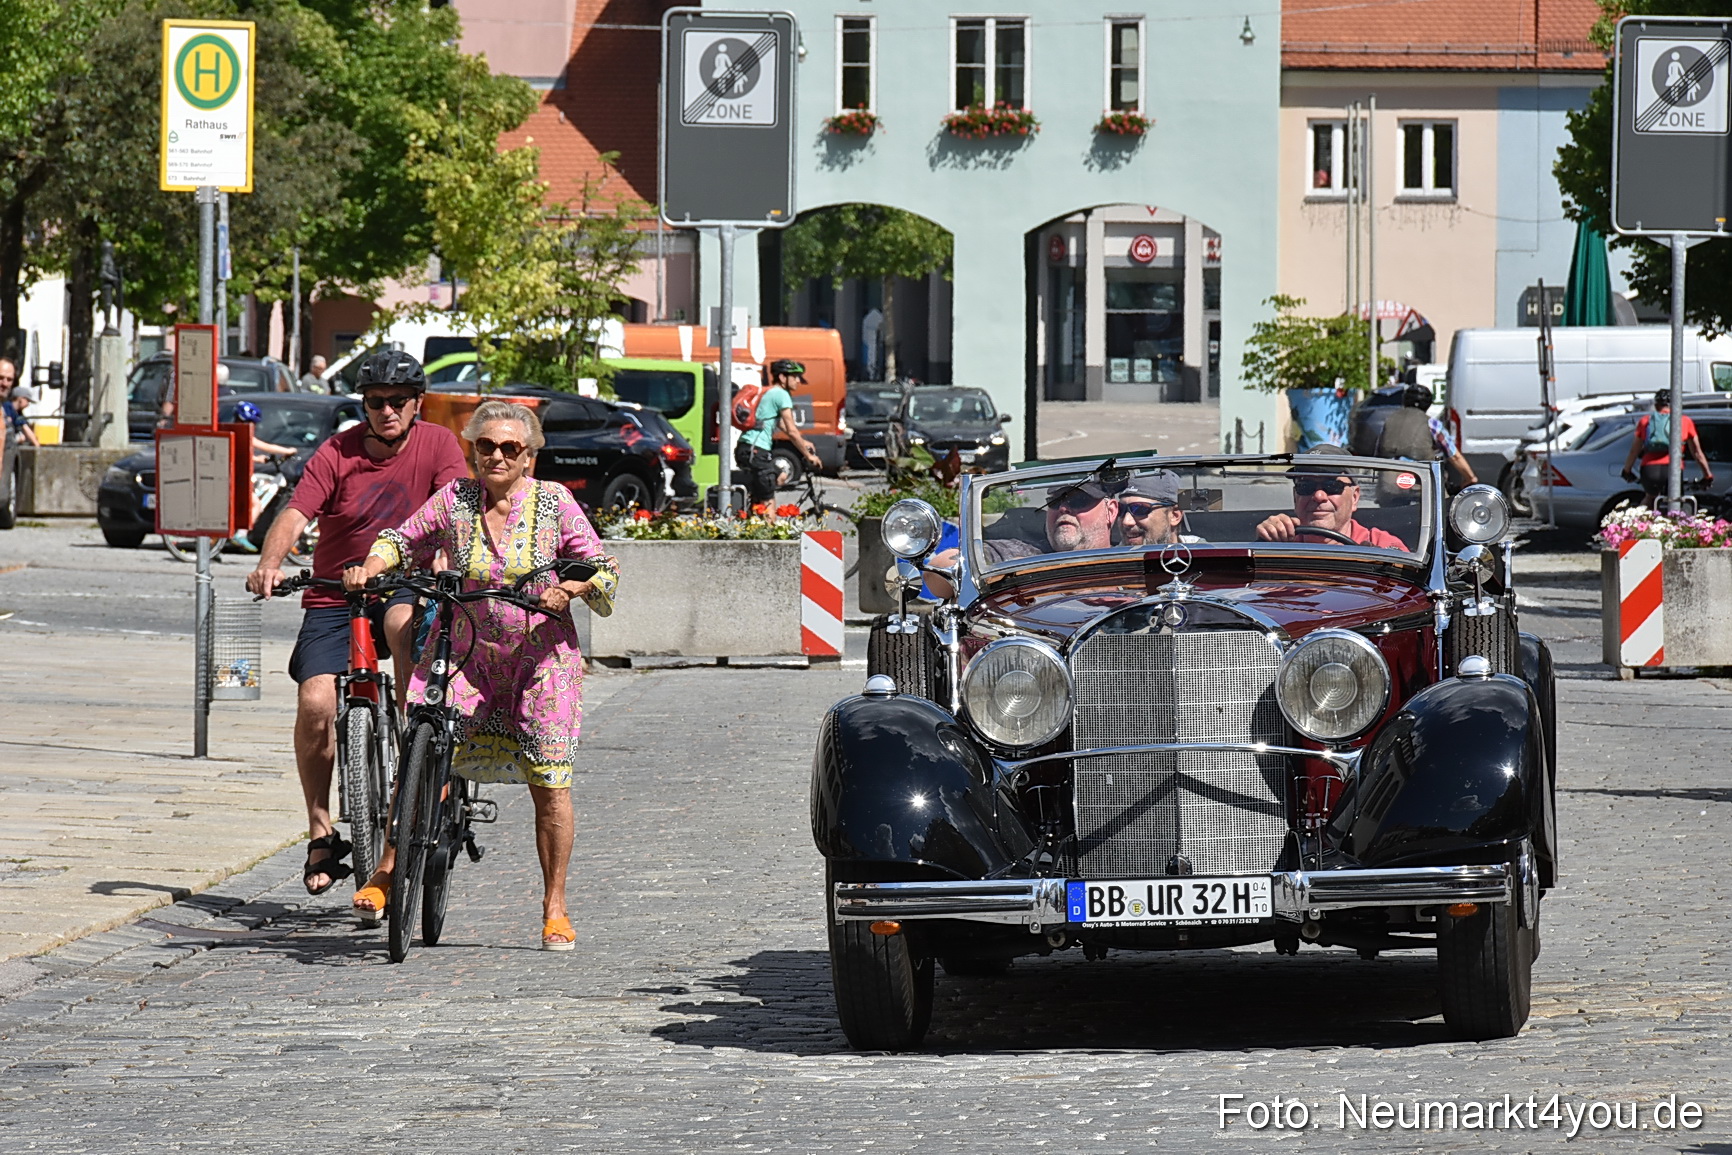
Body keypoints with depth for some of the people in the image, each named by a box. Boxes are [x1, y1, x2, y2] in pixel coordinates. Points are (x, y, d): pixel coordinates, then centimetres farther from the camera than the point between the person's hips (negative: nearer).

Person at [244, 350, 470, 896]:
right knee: (315, 702, -16)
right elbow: (294, 514, -15)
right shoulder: (337, 453, -4)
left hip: (406, 585, -1)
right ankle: (321, 834, -2)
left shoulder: (437, 444, -1)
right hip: (334, 598, 1)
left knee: (405, 622, -37)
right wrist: (269, 563, -36)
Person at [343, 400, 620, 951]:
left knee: (549, 782, -4)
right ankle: (388, 869, 0)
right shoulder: (454, 500, -1)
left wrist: (569, 588, -23)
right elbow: (404, 540, 9)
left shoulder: (554, 503, -4)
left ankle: (555, 905, 8)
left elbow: (603, 569, -3)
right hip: (465, 652, 1)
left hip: (540, 654, -1)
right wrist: (370, 566, -10)